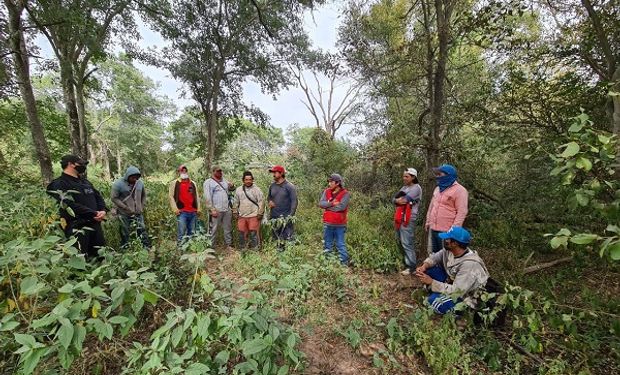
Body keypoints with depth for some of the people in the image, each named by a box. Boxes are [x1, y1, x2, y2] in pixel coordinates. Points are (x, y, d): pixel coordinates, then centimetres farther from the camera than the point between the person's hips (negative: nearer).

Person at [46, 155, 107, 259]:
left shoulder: (85, 182, 18)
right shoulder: (60, 184, -6)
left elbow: (98, 196, 15)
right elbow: (71, 206, -17)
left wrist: (103, 210, -5)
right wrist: (94, 214, -16)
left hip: (95, 224, 7)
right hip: (77, 227, -7)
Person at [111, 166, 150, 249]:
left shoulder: (140, 183, 2)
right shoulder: (118, 184, -11)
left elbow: (144, 195, 14)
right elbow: (114, 198, -12)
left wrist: (142, 206, 4)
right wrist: (126, 208, -16)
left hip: (138, 213, 4)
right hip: (124, 214, -3)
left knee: (142, 231, 7)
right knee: (125, 233, 8)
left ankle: (147, 248, 15)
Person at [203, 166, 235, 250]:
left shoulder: (224, 181, 16)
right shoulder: (208, 182, -2)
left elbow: (232, 188, 25)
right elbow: (208, 198, -10)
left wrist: (232, 186, 0)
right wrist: (212, 210, -17)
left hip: (227, 210, 6)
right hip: (216, 211, -6)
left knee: (228, 229, 12)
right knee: (213, 229, 0)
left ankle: (229, 245, 23)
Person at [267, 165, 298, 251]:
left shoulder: (290, 186, -8)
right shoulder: (272, 186, 8)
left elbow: (294, 201, -10)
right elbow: (269, 196, 24)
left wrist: (291, 215, -18)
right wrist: (270, 201, 0)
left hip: (285, 217, -6)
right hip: (274, 217, 6)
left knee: (287, 237, -6)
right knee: (275, 237, 14)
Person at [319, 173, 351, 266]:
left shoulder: (345, 194, -11)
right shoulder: (326, 191, 3)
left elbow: (341, 207, -23)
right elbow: (321, 203, -8)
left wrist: (327, 206, -12)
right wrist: (332, 203, -21)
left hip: (339, 225, -5)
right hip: (327, 224, 5)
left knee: (340, 245, 5)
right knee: (327, 245, 17)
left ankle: (344, 263, 19)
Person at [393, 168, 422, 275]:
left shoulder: (416, 188, -8)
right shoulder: (404, 187, 19)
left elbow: (404, 200, -18)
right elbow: (394, 199, 10)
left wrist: (398, 200, 1)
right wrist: (398, 200, -11)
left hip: (408, 219, -9)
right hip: (399, 218, 9)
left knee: (407, 243, -6)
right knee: (399, 242, 15)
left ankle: (411, 266, 4)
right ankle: (403, 261, 27)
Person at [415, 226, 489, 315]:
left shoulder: (469, 264, -35)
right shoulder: (449, 249, -14)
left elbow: (457, 291, -34)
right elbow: (434, 257, 2)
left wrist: (431, 282, -29)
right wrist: (424, 267, -19)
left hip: (467, 296, -7)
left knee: (434, 300, -26)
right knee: (429, 269, -9)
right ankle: (435, 293, 6)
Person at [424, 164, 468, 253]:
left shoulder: (459, 190, -10)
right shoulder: (438, 189, 15)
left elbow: (462, 212, -15)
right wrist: (428, 221, 19)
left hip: (446, 231, -8)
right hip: (433, 229, 8)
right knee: (435, 254, 18)